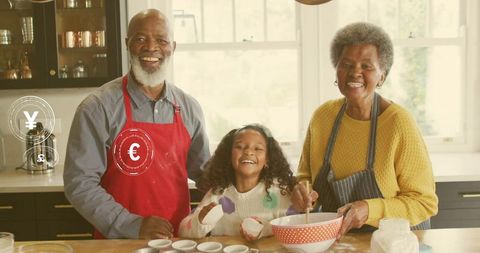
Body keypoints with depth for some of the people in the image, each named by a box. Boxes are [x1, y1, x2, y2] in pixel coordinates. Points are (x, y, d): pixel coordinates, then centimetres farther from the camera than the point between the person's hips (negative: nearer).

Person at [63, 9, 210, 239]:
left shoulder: (189, 108, 3)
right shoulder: (98, 107, -9)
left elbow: (204, 173, 13)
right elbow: (79, 182, -10)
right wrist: (131, 225, -17)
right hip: (119, 241, -2)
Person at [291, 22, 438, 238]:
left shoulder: (400, 123, -14)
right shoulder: (322, 116, -1)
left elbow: (425, 202, -11)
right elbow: (306, 175, 12)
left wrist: (370, 210, -24)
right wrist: (302, 192, -9)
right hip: (334, 238, 4)